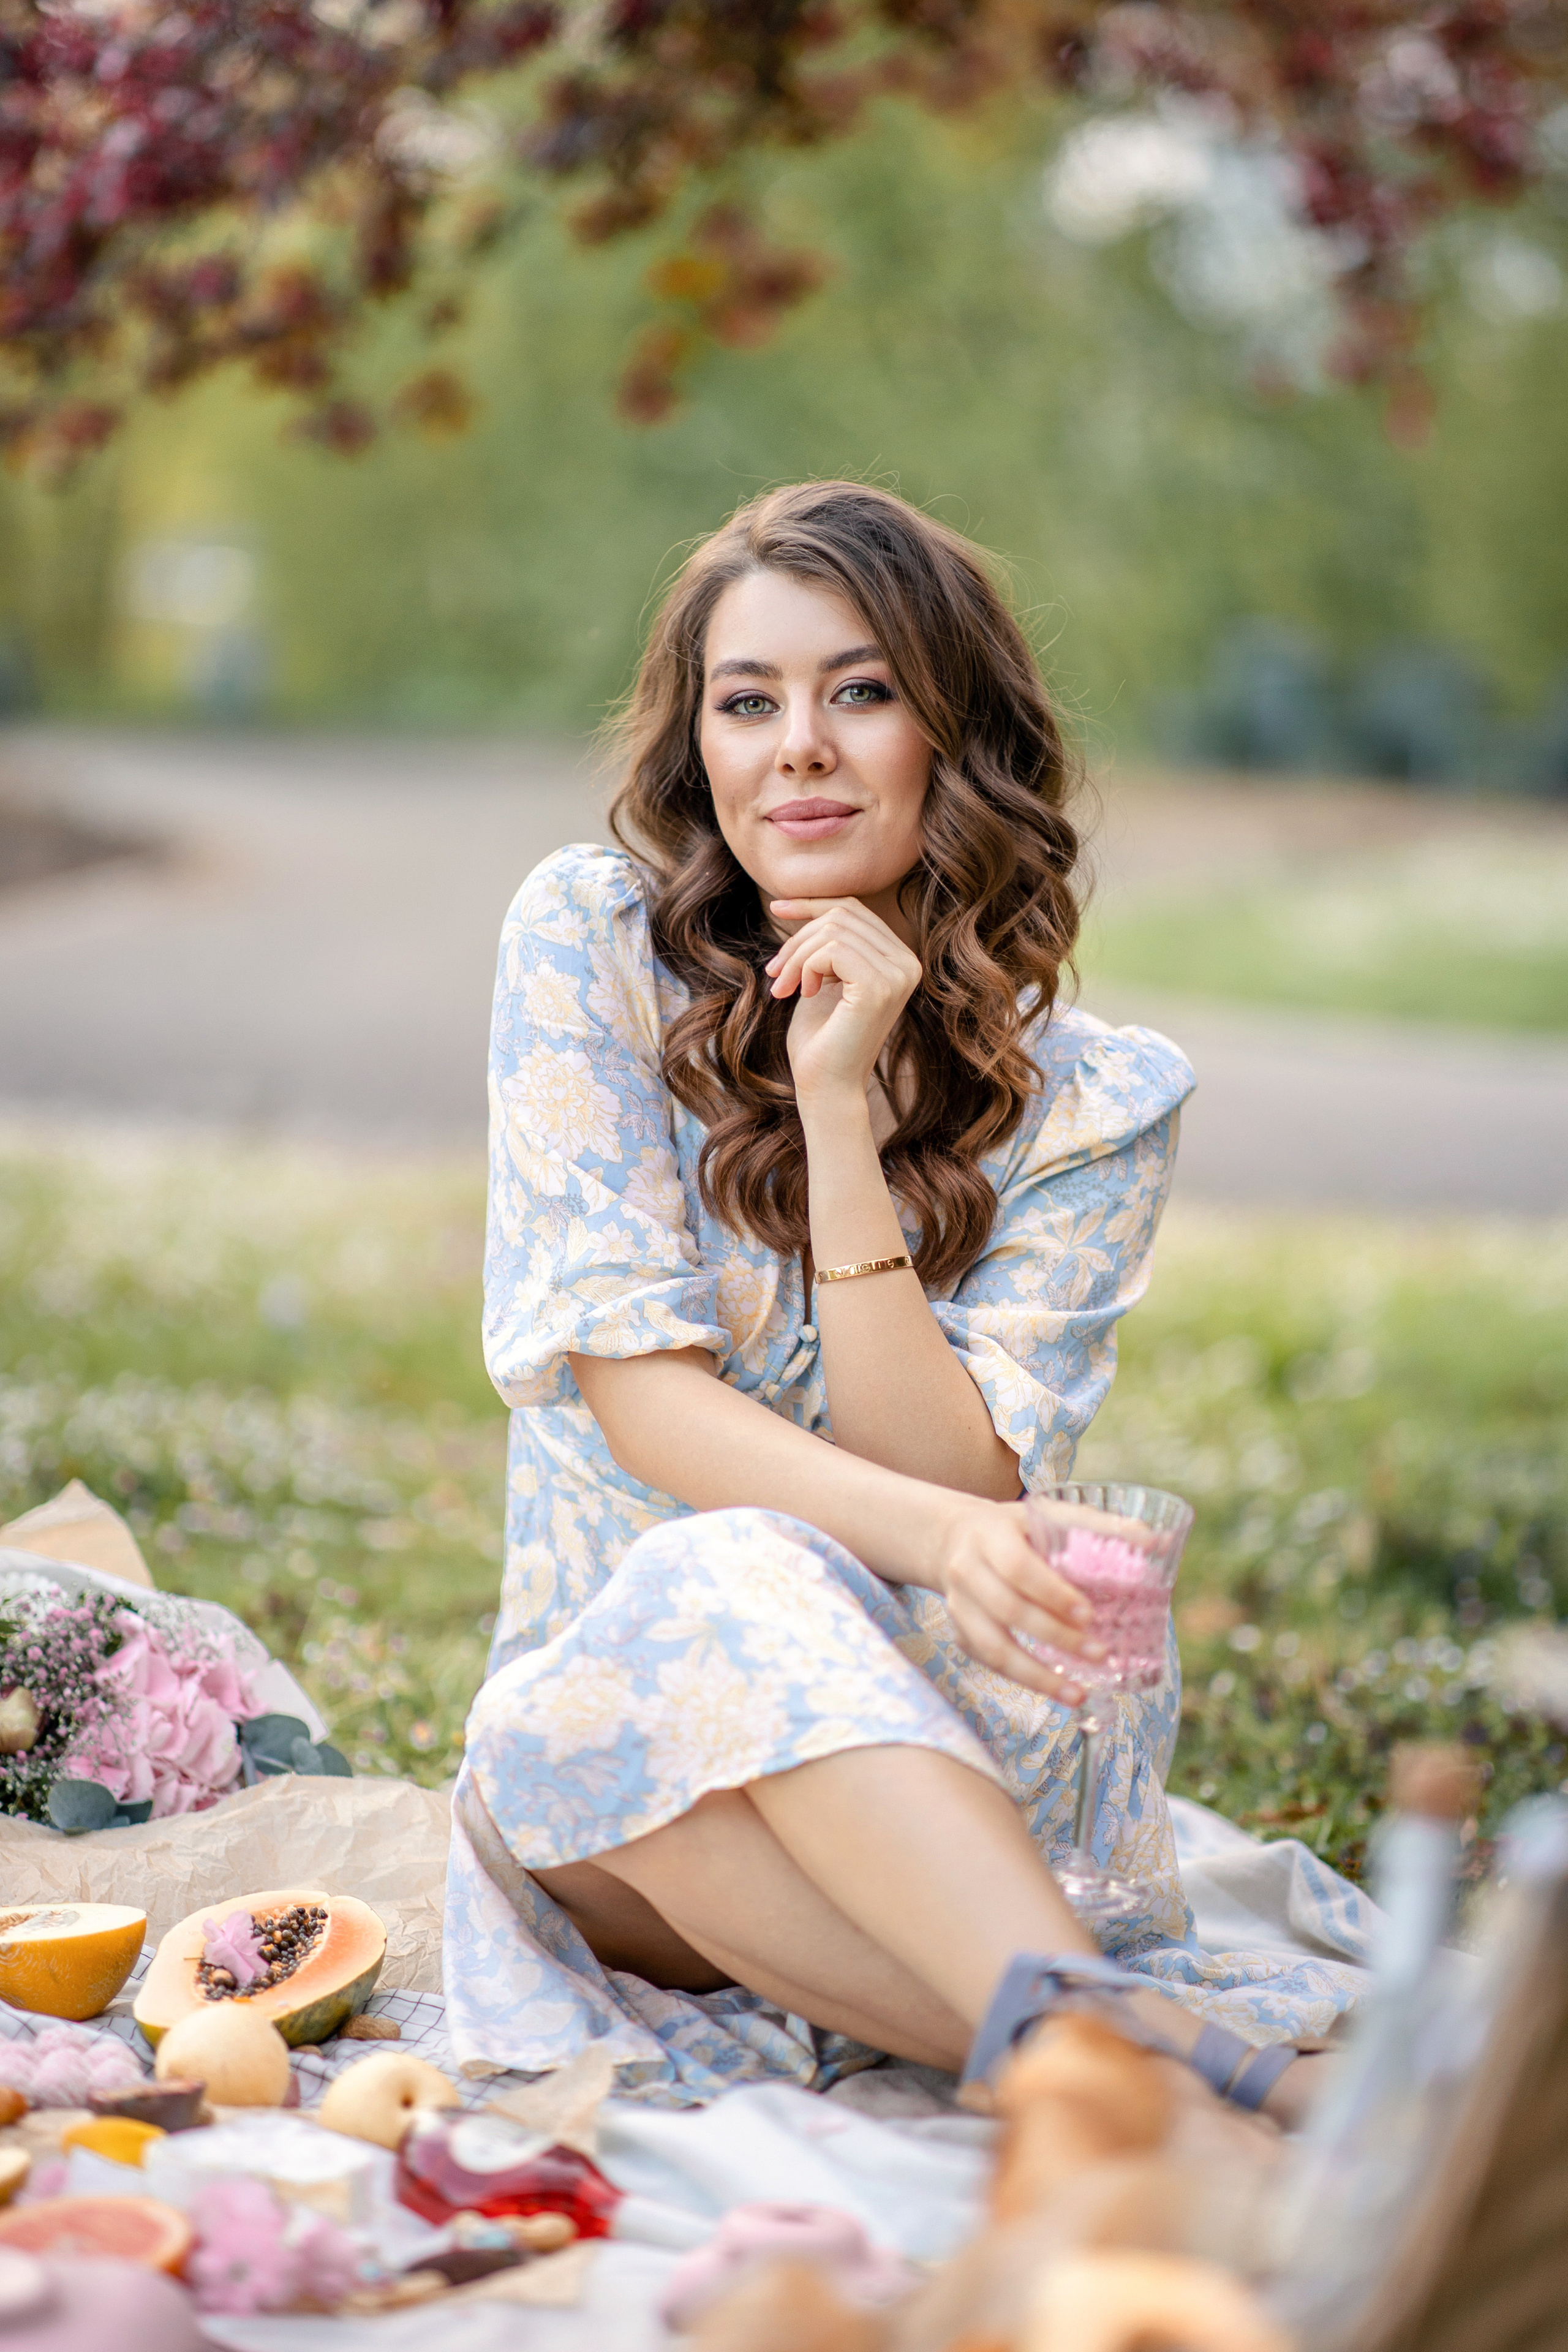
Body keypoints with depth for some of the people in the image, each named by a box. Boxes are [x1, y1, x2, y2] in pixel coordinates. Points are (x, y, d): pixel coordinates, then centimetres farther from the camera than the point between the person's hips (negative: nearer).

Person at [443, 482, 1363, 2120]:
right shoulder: (592, 941, -2)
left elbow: (958, 1479, -12)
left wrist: (841, 1108, -18)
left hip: (958, 1767, 0)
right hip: (609, 1711, 0)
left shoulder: (1094, 1103, -1)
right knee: (731, 1584, -34)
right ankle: (1137, 2043, -49)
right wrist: (926, 1529, -28)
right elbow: (635, 1389, -10)